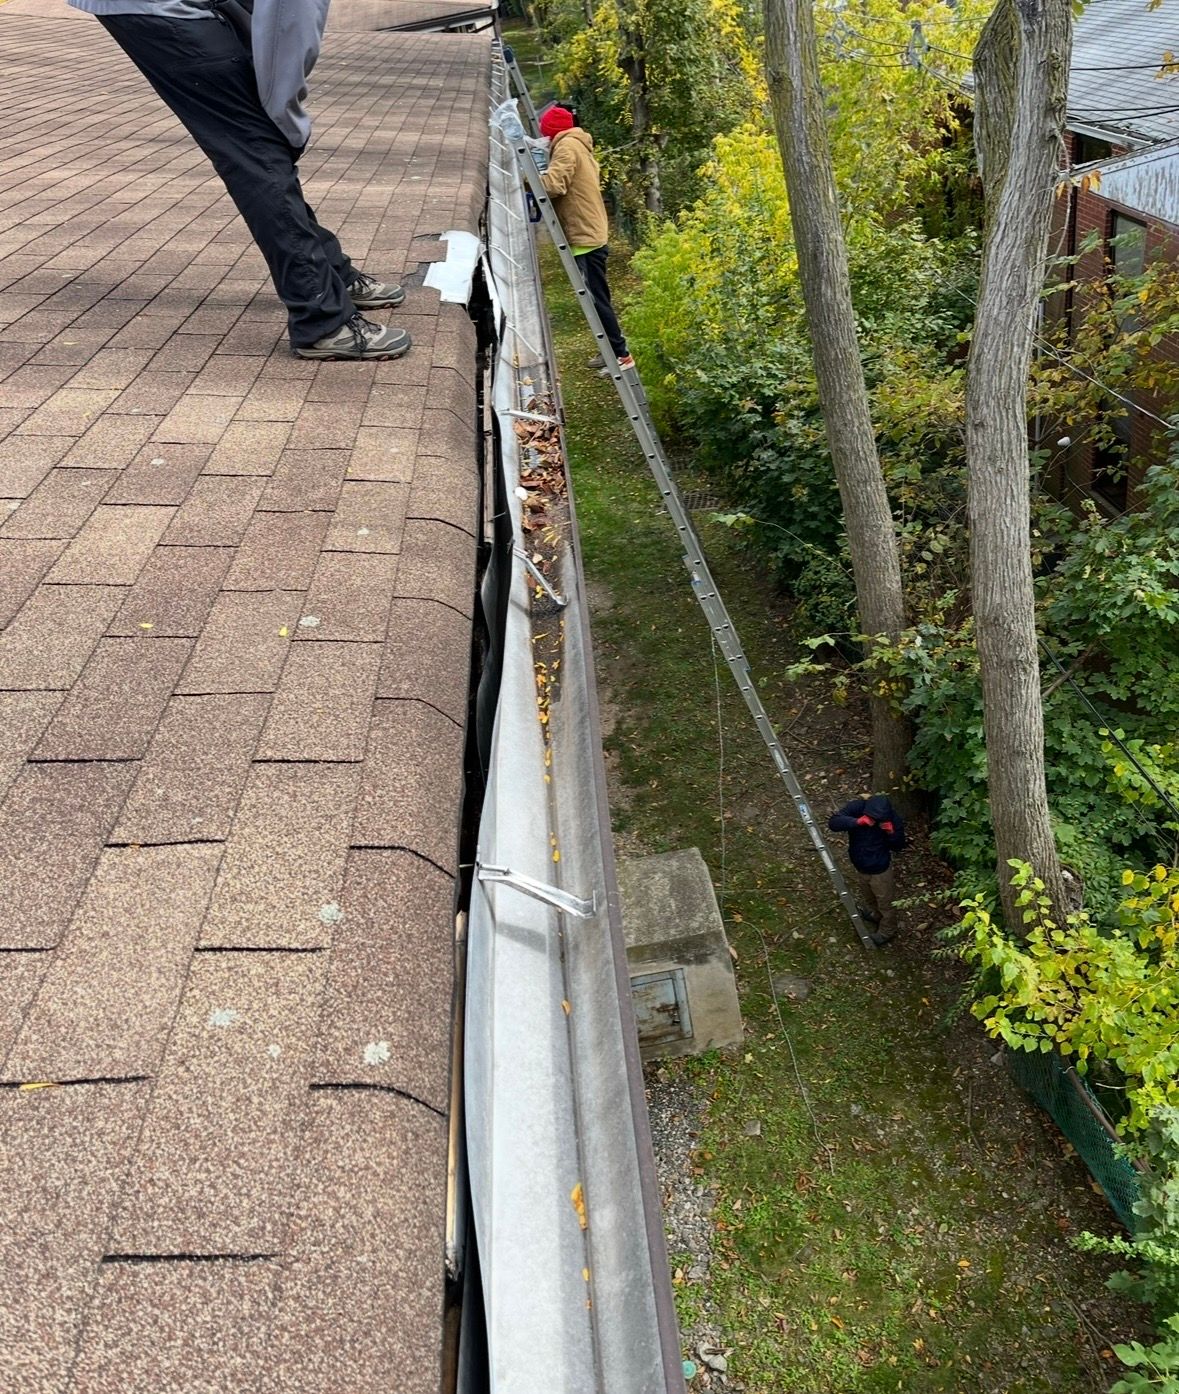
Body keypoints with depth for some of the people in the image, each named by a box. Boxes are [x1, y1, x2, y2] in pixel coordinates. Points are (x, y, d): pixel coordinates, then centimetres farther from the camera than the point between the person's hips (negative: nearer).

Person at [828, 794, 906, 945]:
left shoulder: (893, 818, -27)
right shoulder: (856, 807, -26)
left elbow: (898, 846, -14)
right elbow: (833, 823, -36)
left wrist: (892, 833, -35)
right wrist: (857, 822, -48)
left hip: (880, 869, -3)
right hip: (860, 867, 3)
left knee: (884, 904, 21)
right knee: (869, 898, 32)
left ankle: (886, 931, 47)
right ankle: (874, 915, 62)